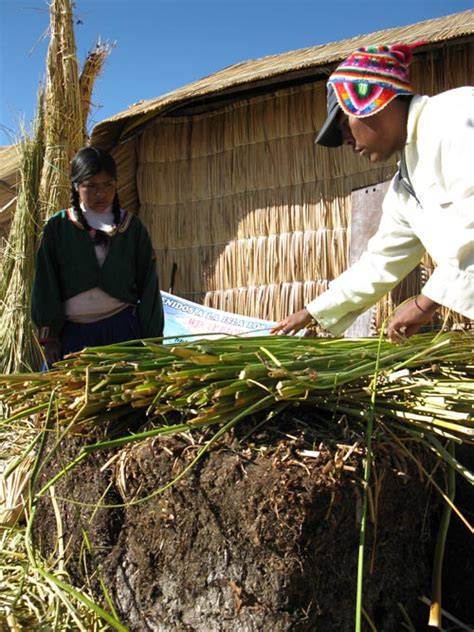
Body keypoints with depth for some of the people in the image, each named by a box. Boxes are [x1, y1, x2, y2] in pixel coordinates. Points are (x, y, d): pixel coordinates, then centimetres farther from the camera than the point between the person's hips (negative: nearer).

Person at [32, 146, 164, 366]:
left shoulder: (132, 227, 6)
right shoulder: (58, 228, 4)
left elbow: (148, 284, 6)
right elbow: (45, 284, 4)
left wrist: (152, 338, 3)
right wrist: (49, 337, -1)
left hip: (122, 330, 0)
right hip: (73, 333, 0)